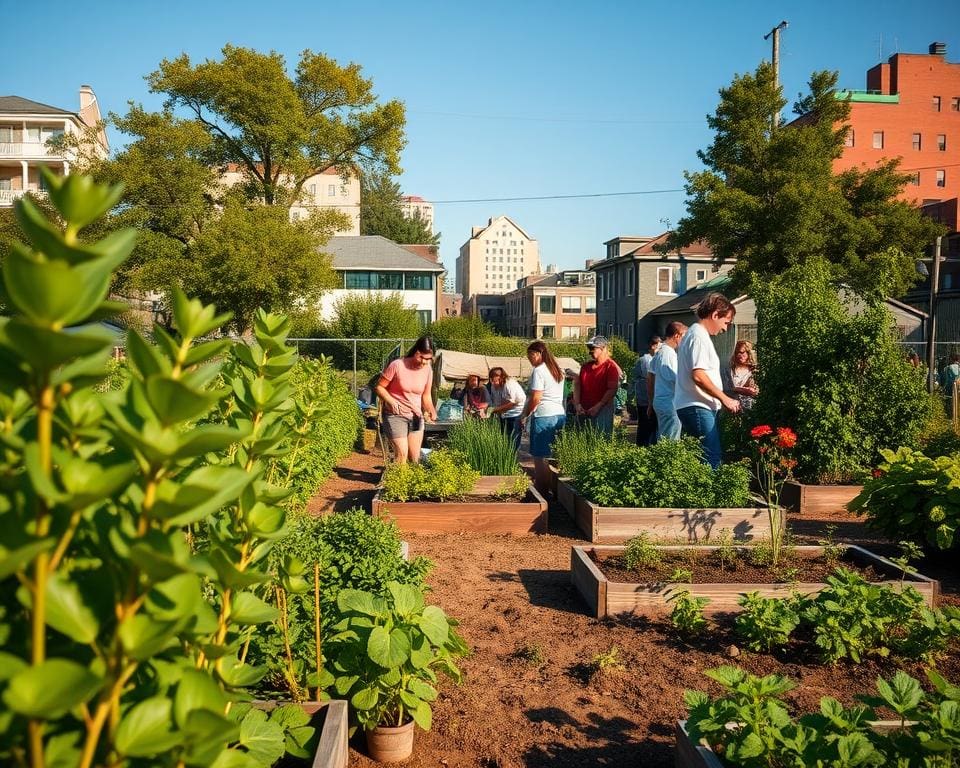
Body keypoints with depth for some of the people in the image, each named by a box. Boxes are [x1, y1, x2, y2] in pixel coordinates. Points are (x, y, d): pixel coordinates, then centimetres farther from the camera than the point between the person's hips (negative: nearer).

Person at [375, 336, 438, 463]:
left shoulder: (428, 369, -2)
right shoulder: (397, 365, -17)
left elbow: (426, 396, 8)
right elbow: (379, 387, -9)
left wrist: (431, 409, -12)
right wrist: (391, 401, -25)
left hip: (416, 416, 5)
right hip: (395, 415, -5)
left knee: (415, 457, 8)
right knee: (401, 454, -15)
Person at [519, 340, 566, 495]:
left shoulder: (539, 371, -9)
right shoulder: (558, 370, 16)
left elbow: (535, 398, -14)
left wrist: (525, 415, -2)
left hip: (543, 416, -8)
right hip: (560, 414, 8)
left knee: (540, 457, -3)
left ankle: (541, 490, -1)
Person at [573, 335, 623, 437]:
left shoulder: (611, 366, -4)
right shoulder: (585, 366, 15)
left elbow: (612, 389, -12)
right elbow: (577, 384, 12)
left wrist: (598, 407, -16)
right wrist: (577, 404, -2)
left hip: (602, 410, -6)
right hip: (583, 410, 6)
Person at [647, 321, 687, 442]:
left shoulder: (659, 352, 13)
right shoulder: (670, 354, -17)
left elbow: (650, 379, 19)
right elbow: (678, 382, -19)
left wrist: (651, 403, 23)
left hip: (659, 401, 10)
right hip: (670, 404, -10)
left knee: (662, 441, 16)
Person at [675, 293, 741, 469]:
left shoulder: (695, 333, 21)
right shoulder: (699, 336, -11)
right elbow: (698, 375, -21)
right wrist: (725, 399, -14)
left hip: (695, 406, 11)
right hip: (697, 407, -11)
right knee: (712, 460, -14)